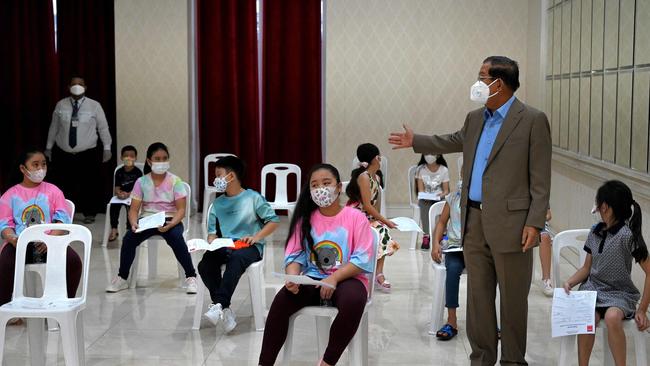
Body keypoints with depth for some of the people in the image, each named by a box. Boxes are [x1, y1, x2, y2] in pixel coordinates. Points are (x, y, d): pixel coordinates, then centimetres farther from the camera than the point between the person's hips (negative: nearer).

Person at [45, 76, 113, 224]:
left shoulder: (94, 105, -1)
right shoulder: (61, 105, 5)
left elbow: (103, 128, 0)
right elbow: (54, 127, 12)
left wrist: (107, 147, -3)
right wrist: (49, 147, 14)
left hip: (88, 154, -1)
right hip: (63, 153, 2)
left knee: (89, 185, 2)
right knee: (66, 185, 4)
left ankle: (89, 213, 17)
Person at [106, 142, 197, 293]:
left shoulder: (175, 181, -3)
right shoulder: (141, 182, 2)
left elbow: (181, 209, -8)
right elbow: (134, 209, -1)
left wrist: (170, 225, -28)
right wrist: (134, 223, -23)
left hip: (170, 220, -2)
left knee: (176, 238, -34)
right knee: (128, 238, -24)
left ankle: (191, 277, -16)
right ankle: (122, 278, -3)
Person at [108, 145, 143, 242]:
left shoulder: (138, 172, -2)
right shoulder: (119, 172, 8)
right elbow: (117, 188, 4)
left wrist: (128, 194, -25)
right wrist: (119, 193, -20)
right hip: (121, 197, 3)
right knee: (114, 206, -25)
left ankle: (129, 229, -21)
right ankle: (114, 230, -17)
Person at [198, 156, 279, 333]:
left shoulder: (253, 198, 1)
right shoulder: (217, 203, 15)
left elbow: (273, 221, 0)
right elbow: (212, 231, 15)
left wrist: (256, 237, -12)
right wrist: (211, 242, -8)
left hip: (249, 247, -4)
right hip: (224, 246, 5)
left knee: (236, 258, -40)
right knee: (205, 264, -27)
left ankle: (219, 304, -37)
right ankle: (225, 309, -22)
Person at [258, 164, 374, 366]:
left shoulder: (356, 217, -3)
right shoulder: (305, 219, 8)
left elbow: (362, 259, -10)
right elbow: (295, 256, 3)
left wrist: (334, 278, -23)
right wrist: (293, 277, -20)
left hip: (346, 279, -3)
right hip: (312, 279, 3)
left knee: (354, 301, -37)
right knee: (281, 300, -26)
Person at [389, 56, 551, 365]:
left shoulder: (533, 120, -7)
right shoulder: (475, 118, 13)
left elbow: (540, 178, -9)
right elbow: (455, 141, 34)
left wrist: (534, 223, -15)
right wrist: (415, 141, 37)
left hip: (509, 223, -6)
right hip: (474, 222, 6)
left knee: (513, 298, 4)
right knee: (478, 295, 12)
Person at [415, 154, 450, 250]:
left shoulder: (444, 170, 3)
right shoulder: (420, 169, 4)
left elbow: (446, 190, 1)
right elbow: (421, 190, -2)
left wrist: (442, 195, -22)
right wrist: (425, 196, -24)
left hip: (439, 199, 0)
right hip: (425, 199, 0)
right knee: (425, 205, -34)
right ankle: (426, 235, -34)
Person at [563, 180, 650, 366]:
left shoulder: (627, 235, -11)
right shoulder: (595, 232, 8)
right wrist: (570, 282, -4)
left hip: (618, 293, -4)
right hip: (592, 288, 4)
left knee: (612, 317, -37)